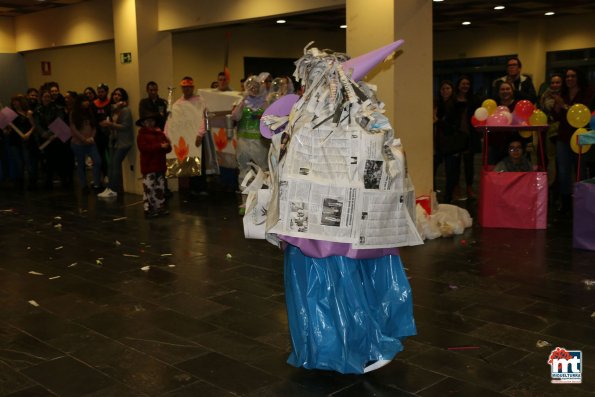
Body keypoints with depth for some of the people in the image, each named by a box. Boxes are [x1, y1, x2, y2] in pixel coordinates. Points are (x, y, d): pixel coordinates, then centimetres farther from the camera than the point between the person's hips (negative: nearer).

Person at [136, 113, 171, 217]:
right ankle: (148, 209, -1)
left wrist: (167, 145, -15)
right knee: (149, 189, -6)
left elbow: (168, 149, 10)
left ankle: (160, 207, 21)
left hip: (160, 166, 6)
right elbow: (144, 148, -20)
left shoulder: (160, 134, 14)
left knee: (160, 188, 12)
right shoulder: (142, 135, -4)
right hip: (148, 167, -6)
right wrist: (160, 146, -23)